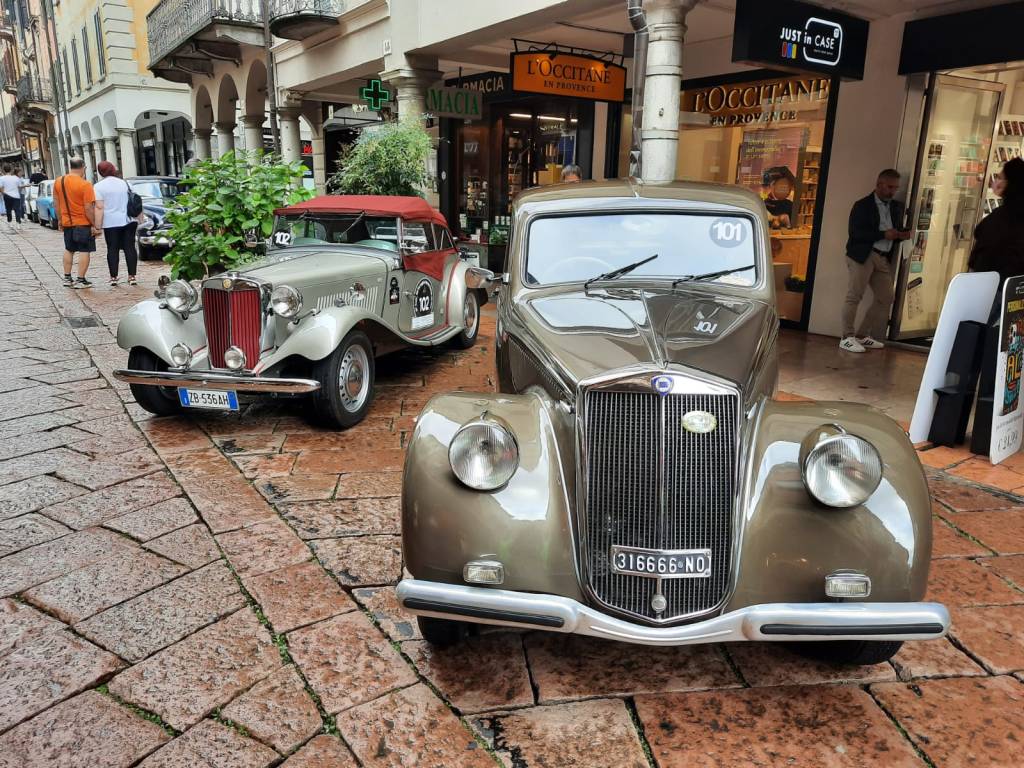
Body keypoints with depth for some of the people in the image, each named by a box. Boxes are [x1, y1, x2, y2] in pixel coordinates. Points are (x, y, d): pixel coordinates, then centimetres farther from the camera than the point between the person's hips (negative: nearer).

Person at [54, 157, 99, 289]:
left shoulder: (58, 182, 2)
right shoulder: (85, 184, -17)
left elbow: (56, 203, 8)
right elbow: (88, 208, -20)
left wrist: (60, 219, 18)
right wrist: (94, 225, -14)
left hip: (67, 223, 6)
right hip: (84, 223, -6)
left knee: (68, 250, 19)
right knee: (84, 251, 1)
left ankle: (67, 278, 23)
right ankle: (81, 280, -1)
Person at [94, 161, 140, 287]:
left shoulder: (99, 186, -4)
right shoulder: (124, 182, 8)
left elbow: (99, 208, -10)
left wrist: (98, 226, -9)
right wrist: (137, 219, 20)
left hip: (111, 223, -3)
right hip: (128, 221, 3)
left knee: (112, 249, 3)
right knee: (130, 248, 3)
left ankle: (113, 277, 3)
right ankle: (132, 276, 0)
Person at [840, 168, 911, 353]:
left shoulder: (897, 207, 17)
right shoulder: (862, 205, -2)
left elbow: (896, 230, 24)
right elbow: (855, 233, -12)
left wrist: (902, 235, 0)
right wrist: (883, 234, -18)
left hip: (883, 258, 7)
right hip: (862, 255, -7)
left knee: (885, 298, 4)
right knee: (855, 296, -10)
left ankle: (863, 336, 12)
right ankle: (847, 337, -7)